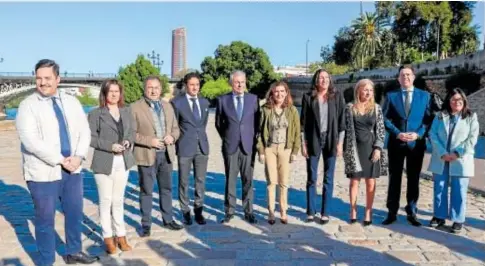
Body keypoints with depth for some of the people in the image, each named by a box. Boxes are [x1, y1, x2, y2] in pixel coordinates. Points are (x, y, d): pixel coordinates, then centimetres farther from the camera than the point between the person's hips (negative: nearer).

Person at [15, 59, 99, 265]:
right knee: (45, 219, 6)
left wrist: (78, 156, -11)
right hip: (43, 173, -5)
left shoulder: (71, 102, 7)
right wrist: (60, 160, -18)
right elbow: (30, 141, -18)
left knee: (75, 214, 17)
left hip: (72, 170, 5)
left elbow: (84, 132, 6)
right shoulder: (27, 106, -8)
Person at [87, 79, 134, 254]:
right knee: (105, 200, 5)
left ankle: (120, 235, 20)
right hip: (104, 163, -4)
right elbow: (90, 138, -9)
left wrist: (128, 142, -8)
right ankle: (108, 237, 16)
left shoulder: (127, 112, 9)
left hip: (123, 162, 4)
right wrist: (110, 146, -19)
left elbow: (132, 133, 14)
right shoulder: (95, 113, -5)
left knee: (118, 200, 12)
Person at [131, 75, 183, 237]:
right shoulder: (135, 107, -6)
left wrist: (172, 136, -7)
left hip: (166, 154, 5)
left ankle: (168, 219, 28)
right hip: (147, 155, -5)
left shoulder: (167, 106, 11)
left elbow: (176, 128, 14)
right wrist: (149, 141, -20)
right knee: (146, 191, 4)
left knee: (166, 188, 14)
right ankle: (146, 224, 16)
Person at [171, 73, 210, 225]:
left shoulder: (204, 102, 9)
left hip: (202, 146, 4)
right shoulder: (177, 102, -5)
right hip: (185, 147, -4)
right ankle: (185, 212, 18)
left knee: (201, 181, 7)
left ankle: (198, 211, 19)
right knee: (184, 181, 5)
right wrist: (179, 141, 2)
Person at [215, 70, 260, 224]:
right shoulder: (222, 100, 2)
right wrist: (226, 137, 8)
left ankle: (248, 212, 13)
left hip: (248, 146, 1)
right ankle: (229, 211, 15)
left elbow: (257, 121, 10)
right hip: (230, 146, 0)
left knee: (248, 180, 5)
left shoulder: (253, 99, 4)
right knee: (230, 180, 5)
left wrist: (254, 139, 5)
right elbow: (218, 123, 12)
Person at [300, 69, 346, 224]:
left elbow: (341, 120, 2)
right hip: (313, 140, 0)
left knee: (328, 179, 5)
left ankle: (325, 213, 14)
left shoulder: (337, 96, 2)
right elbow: (303, 121, 2)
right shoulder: (308, 97, 1)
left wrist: (340, 142, -3)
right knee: (311, 178, 5)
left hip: (331, 140, 0)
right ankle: (310, 212, 15)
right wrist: (303, 143, -2)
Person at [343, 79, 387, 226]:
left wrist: (378, 148, -7)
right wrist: (347, 150, -3)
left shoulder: (376, 108, 3)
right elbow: (346, 128, 1)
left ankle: (368, 213, 13)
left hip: (371, 149, 1)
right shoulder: (350, 108, 0)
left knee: (371, 182, 3)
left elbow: (381, 130, 2)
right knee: (354, 181, 4)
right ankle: (353, 211, 14)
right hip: (354, 149, -1)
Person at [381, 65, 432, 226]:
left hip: (416, 143, 0)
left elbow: (429, 119, 1)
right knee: (394, 178, 6)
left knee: (413, 180, 8)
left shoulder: (424, 96, 5)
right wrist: (397, 133, -14)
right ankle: (392, 212, 14)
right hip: (396, 143, 0)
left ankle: (412, 213, 18)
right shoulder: (391, 96, 5)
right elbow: (385, 118, -1)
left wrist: (418, 134, -14)